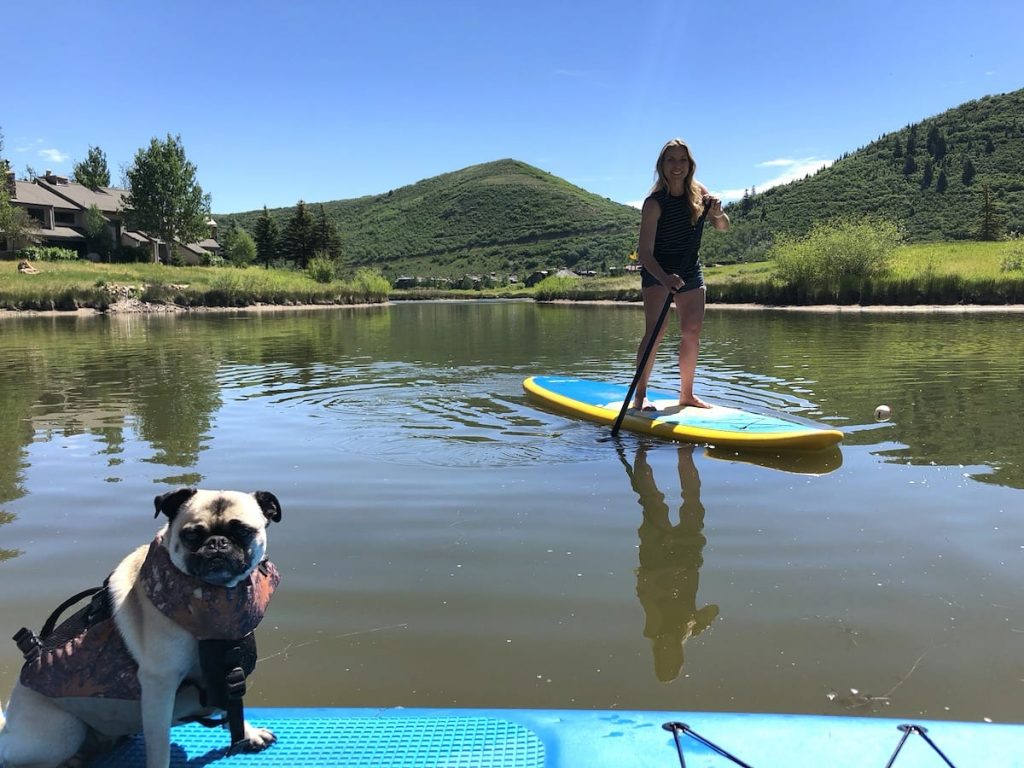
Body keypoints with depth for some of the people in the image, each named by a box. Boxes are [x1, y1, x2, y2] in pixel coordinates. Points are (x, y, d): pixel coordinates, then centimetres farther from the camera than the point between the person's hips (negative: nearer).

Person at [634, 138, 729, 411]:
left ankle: (686, 394, 14)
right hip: (657, 272, -6)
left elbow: (723, 227, 4)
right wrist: (663, 278, -43)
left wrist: (717, 213, -19)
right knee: (655, 331, -18)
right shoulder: (654, 203, -19)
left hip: (690, 271, 6)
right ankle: (640, 395, -13)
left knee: (692, 332, 3)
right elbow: (644, 252, -26)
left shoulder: (698, 191, -2)